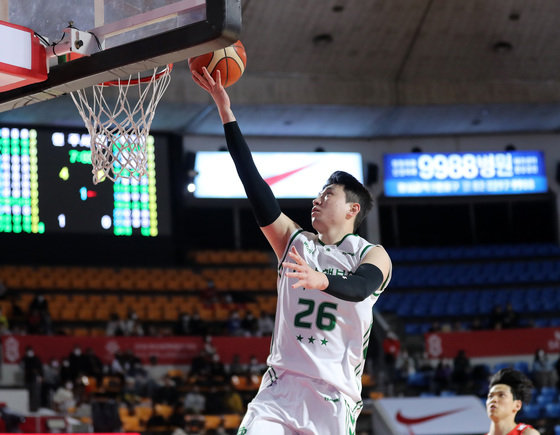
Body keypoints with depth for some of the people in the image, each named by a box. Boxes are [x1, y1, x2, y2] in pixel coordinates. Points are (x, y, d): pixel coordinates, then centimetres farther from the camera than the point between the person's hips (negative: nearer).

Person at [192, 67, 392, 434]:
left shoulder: (372, 255, 3)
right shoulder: (295, 242, 13)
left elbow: (359, 287, -21)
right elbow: (253, 183, 7)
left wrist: (322, 280, -44)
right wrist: (226, 113, 0)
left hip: (335, 397, -3)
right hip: (281, 387, 3)